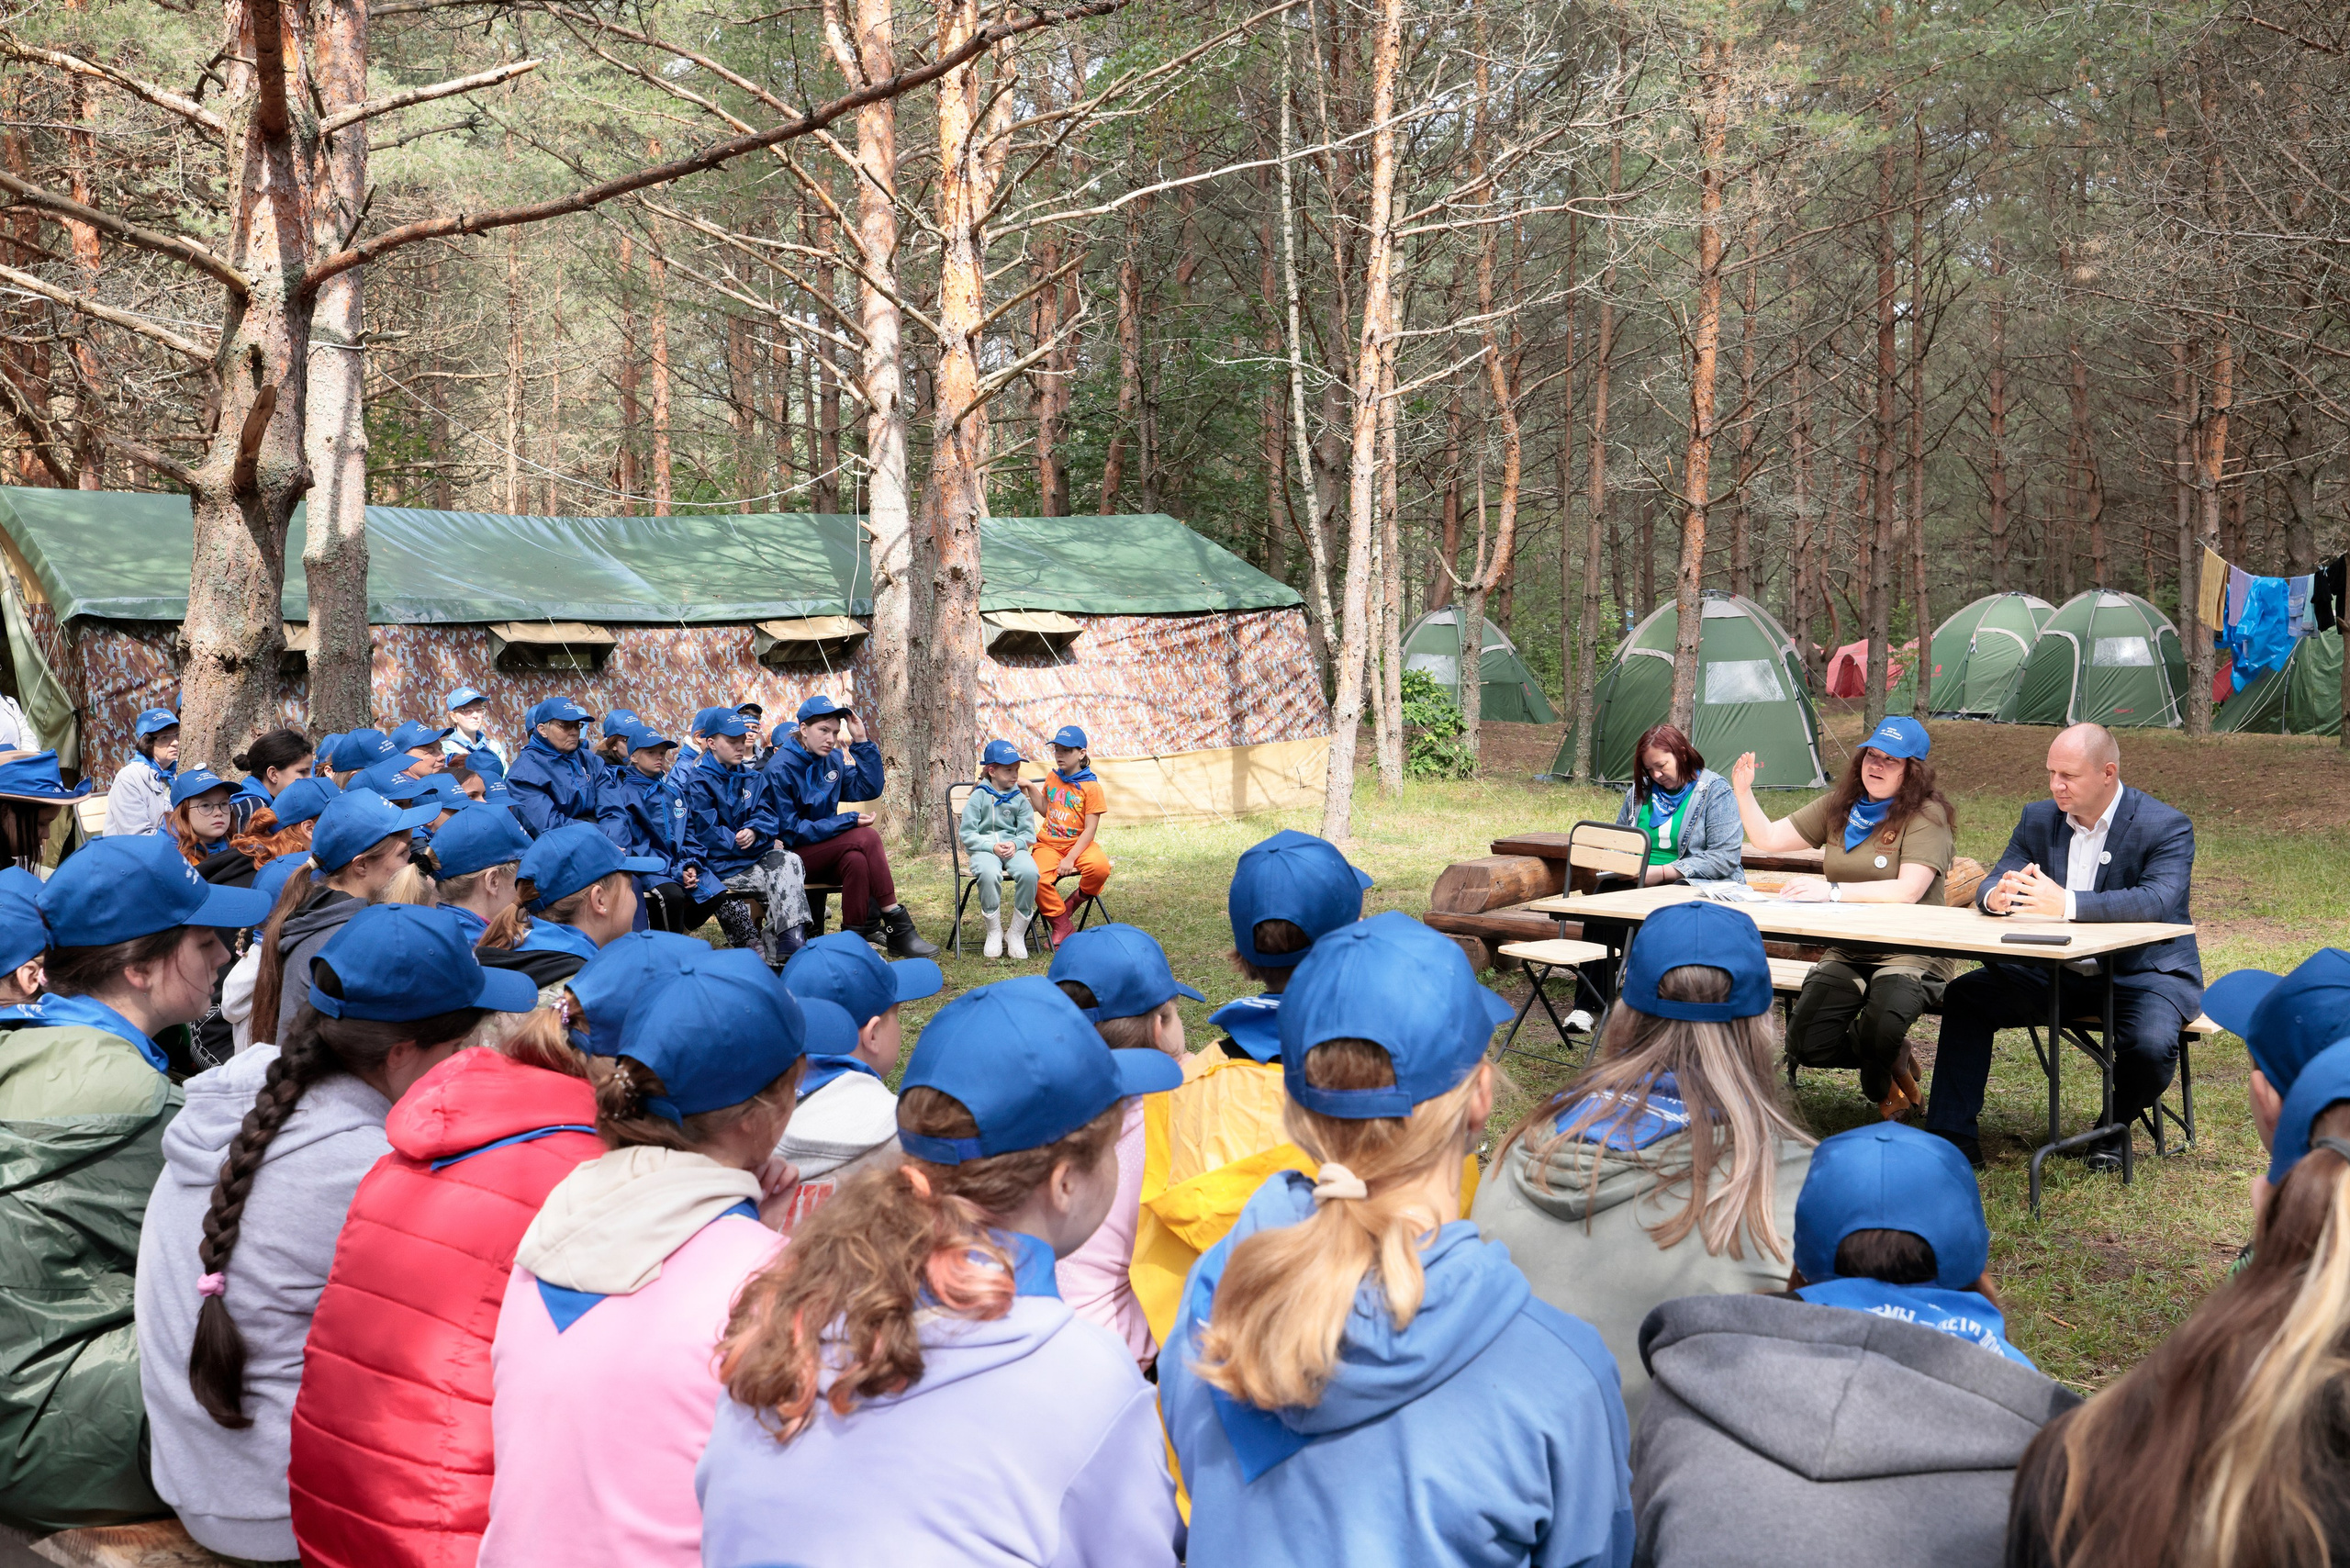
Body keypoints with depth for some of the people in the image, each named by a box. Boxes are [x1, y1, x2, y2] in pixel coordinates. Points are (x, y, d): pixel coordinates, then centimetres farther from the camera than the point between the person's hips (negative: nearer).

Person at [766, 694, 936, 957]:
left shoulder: (834, 758, 6)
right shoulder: (781, 768, -14)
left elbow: (868, 788, 2)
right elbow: (789, 830, -17)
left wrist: (861, 742, -6)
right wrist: (849, 821, -20)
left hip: (827, 849, 6)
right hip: (794, 855, -6)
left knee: (857, 860, -30)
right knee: (867, 838, -26)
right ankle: (898, 928, -23)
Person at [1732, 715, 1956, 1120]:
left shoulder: (1926, 815, -8)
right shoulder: (1839, 806, 11)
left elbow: (1908, 890, -22)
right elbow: (1769, 838, 14)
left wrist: (1832, 891, -28)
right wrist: (1743, 792, -3)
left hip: (1911, 951, -5)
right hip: (1847, 951, 6)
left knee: (1879, 1031, -33)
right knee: (1804, 1044, -14)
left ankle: (1881, 1076, 6)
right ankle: (1889, 1058, 17)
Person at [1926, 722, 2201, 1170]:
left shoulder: (2168, 827, -13)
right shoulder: (2038, 818, 5)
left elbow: (2158, 900, -29)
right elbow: (1991, 882, 2)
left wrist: (2068, 904, -42)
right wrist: (1997, 896, -26)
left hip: (2144, 971, -5)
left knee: (2149, 1047, -33)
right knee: (1965, 995, -11)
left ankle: (2116, 1126, 2)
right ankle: (1952, 1135, -8)